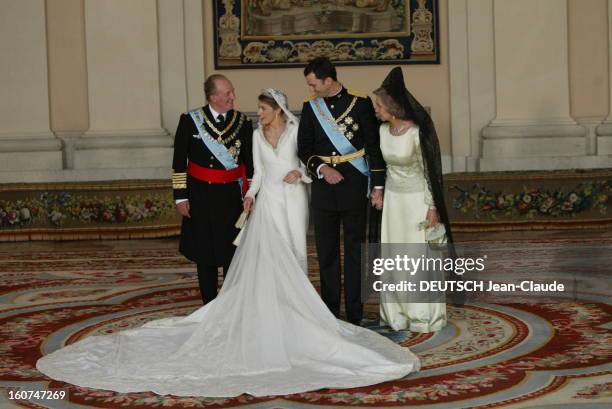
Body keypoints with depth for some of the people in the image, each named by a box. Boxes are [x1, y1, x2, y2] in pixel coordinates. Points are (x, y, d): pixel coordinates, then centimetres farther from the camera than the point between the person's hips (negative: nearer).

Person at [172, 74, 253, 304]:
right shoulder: (190, 121, -4)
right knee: (205, 254, 8)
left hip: (231, 196, 1)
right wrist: (180, 197, -4)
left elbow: (249, 164, 5)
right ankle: (209, 307, 20)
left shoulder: (243, 123, 1)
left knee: (232, 253, 2)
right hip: (200, 197, 0)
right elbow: (179, 162, 0)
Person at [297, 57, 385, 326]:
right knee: (326, 251, 8)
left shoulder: (360, 102, -5)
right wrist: (322, 168, -13)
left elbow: (374, 145, -3)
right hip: (323, 186, 3)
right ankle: (330, 311, 17)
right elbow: (304, 148, 5)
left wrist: (378, 185, -6)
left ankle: (354, 313, 12)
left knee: (355, 249, 4)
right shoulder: (310, 107, 4)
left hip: (354, 185, -3)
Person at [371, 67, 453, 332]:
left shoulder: (417, 132, -19)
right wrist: (378, 191, 8)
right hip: (393, 198, 6)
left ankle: (424, 315, 16)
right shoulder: (383, 131, -1)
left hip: (417, 199, -6)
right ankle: (399, 313, 21)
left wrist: (432, 207, -13)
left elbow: (428, 170, -13)